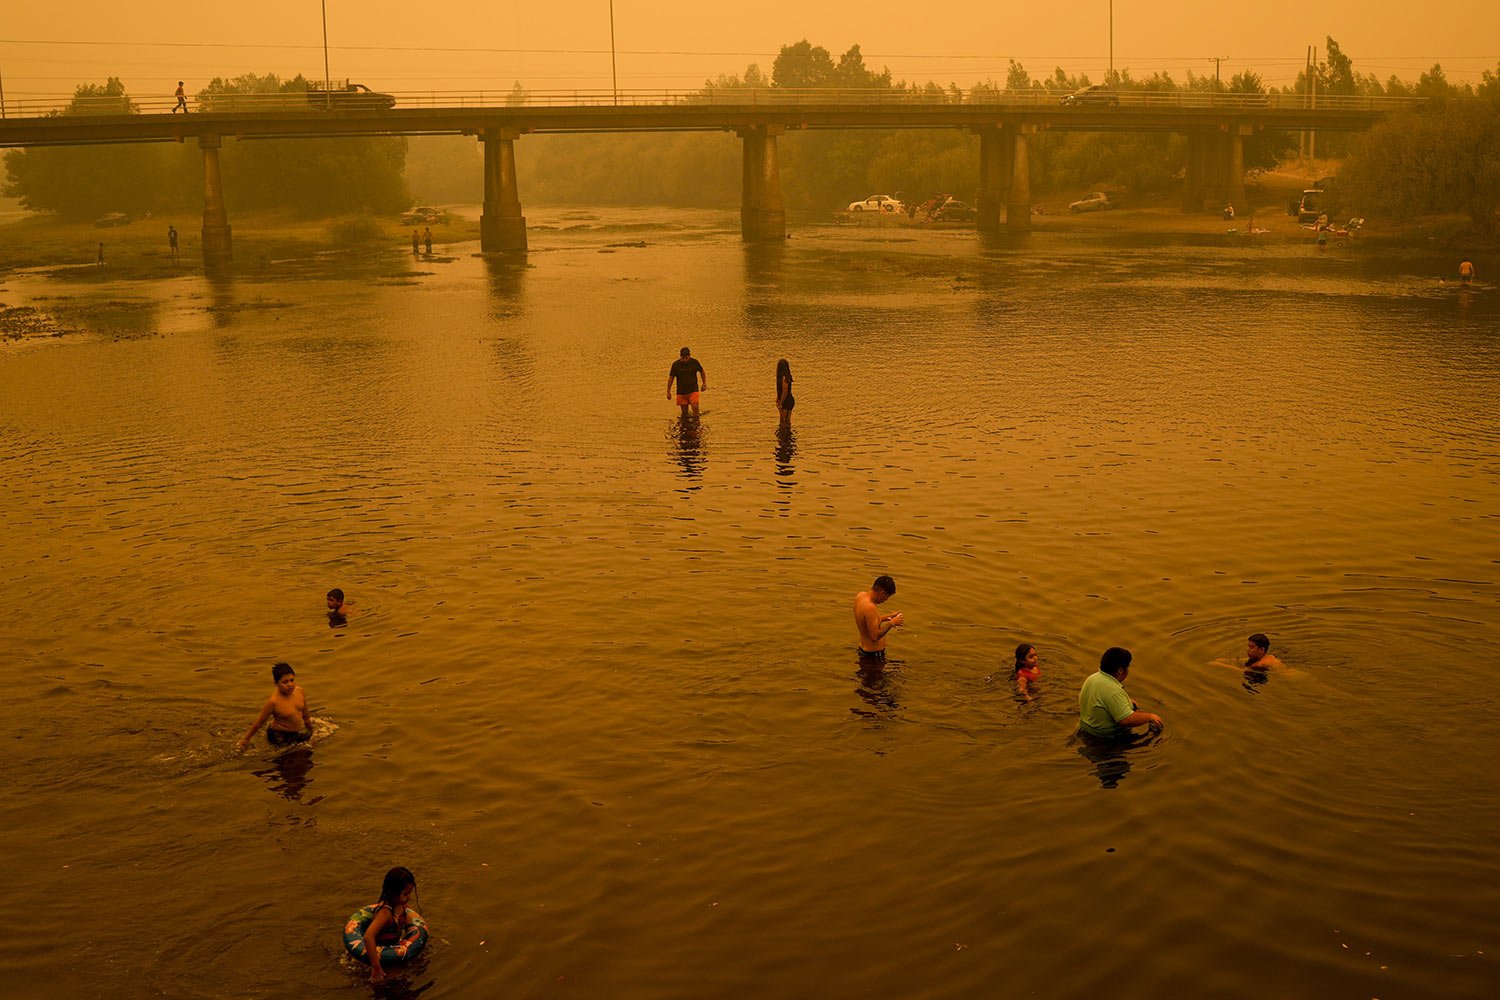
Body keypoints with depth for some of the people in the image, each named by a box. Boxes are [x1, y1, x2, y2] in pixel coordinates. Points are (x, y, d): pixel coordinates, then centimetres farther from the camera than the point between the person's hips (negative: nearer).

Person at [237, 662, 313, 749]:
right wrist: (246, 738, -8)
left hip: (298, 732, 6)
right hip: (281, 737, -6)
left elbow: (305, 712, 6)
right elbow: (259, 722, -18)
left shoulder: (300, 691, -14)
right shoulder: (273, 701, -30)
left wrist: (308, 724, 21)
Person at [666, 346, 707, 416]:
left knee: (695, 407, -17)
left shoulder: (694, 362, -5)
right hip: (681, 392, 1)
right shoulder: (675, 364, -6)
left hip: (693, 390, -1)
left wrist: (704, 384, 11)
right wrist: (668, 391, 2)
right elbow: (671, 377, 2)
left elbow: (702, 371, 13)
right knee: (684, 412, 5)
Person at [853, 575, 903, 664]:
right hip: (873, 655, -10)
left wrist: (888, 617, 11)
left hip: (863, 649, 10)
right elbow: (874, 636, -28)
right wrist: (891, 623, -18)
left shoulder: (861, 595, 0)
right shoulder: (870, 607, -30)